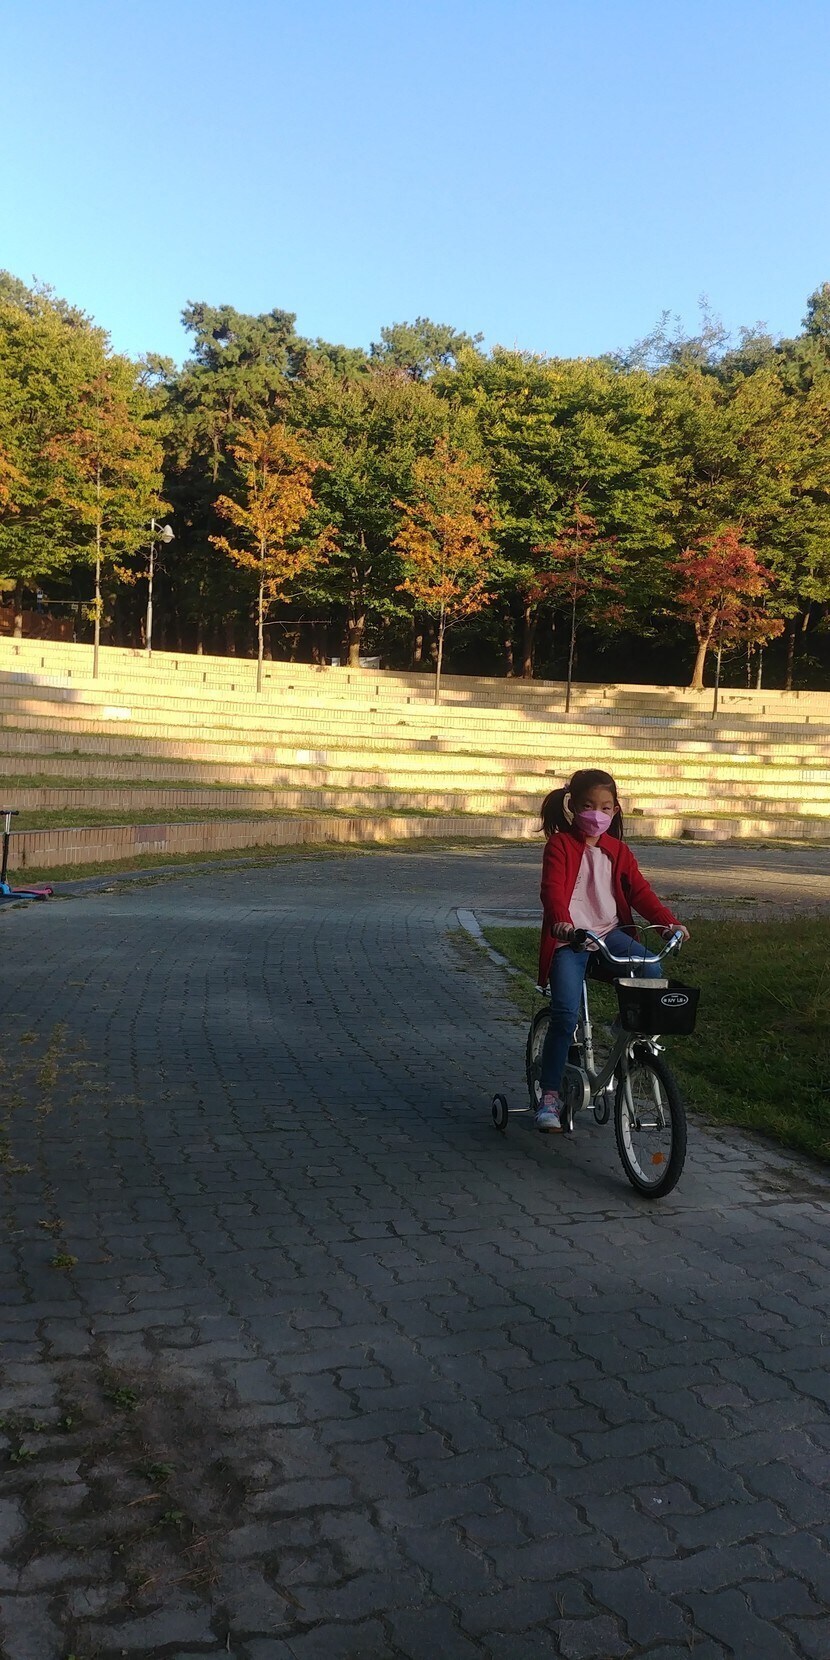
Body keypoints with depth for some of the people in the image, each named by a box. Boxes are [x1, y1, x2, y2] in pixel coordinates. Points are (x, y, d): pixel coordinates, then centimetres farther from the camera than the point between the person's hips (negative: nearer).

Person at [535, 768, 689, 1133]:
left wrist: (669, 921, -10)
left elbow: (639, 891, 6)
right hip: (568, 939, -4)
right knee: (565, 1014, -18)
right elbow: (552, 889, -17)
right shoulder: (560, 845, -2)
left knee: (652, 972, -24)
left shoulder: (617, 851, 14)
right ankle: (549, 1095, -5)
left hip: (610, 934, 4)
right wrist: (561, 922, -37)